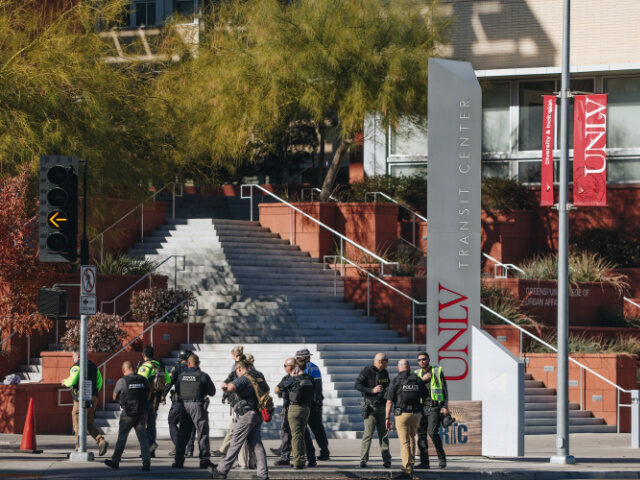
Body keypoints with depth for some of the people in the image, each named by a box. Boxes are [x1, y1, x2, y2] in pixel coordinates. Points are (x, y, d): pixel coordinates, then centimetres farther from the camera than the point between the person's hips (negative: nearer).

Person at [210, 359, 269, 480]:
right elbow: (266, 389, 33)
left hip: (248, 414, -8)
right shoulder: (259, 376, 14)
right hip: (259, 414, 8)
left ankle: (222, 470, 0)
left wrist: (226, 386, -8)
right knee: (256, 443, 9)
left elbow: (231, 387, -30)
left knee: (236, 442, -4)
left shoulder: (244, 378, -12)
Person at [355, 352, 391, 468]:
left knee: (384, 434, 4)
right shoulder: (367, 371, -7)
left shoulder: (385, 373, 13)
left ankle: (387, 460, 5)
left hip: (382, 407, 6)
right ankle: (363, 460, -7)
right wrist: (372, 390, -19)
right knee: (368, 433, -10)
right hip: (370, 407, -6)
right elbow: (357, 385, -13)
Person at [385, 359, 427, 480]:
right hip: (416, 414, 4)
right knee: (411, 438, 26)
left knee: (404, 443, -4)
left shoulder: (396, 381, -4)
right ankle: (411, 464, 31)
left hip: (402, 414, -4)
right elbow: (426, 397, 13)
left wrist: (387, 418, -6)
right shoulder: (418, 380, 7)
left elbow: (389, 401, -8)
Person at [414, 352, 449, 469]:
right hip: (422, 407, 4)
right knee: (421, 434, -1)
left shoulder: (437, 371, 5)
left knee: (432, 432, -17)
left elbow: (445, 390, 4)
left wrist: (446, 406, -5)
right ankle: (424, 462, 2)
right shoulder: (417, 373, 15)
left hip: (435, 407, -4)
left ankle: (441, 458, -4)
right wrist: (422, 379, -8)